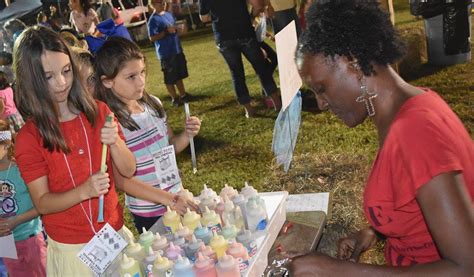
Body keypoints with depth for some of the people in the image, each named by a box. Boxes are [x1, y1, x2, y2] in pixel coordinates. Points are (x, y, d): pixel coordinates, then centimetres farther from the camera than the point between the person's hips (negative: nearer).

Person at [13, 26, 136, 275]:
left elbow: (128, 171, -3)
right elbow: (42, 203, -12)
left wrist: (114, 142, -23)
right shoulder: (29, 137, -13)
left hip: (115, 233, 3)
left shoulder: (98, 112, -5)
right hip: (70, 249, -3)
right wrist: (83, 191, -28)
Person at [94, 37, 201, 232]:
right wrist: (170, 200, -24)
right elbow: (123, 179, -20)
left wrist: (186, 135, -9)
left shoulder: (154, 104, -2)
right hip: (148, 214, -6)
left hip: (178, 199, 6)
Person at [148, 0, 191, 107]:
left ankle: (183, 95, 28)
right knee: (170, 78, 2)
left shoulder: (168, 14, 11)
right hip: (166, 53, -7)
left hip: (177, 50, 7)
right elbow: (152, 38, -16)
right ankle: (174, 99, 14)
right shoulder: (153, 20, -12)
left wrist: (176, 29, 1)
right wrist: (166, 31, -22)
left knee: (179, 75, 17)